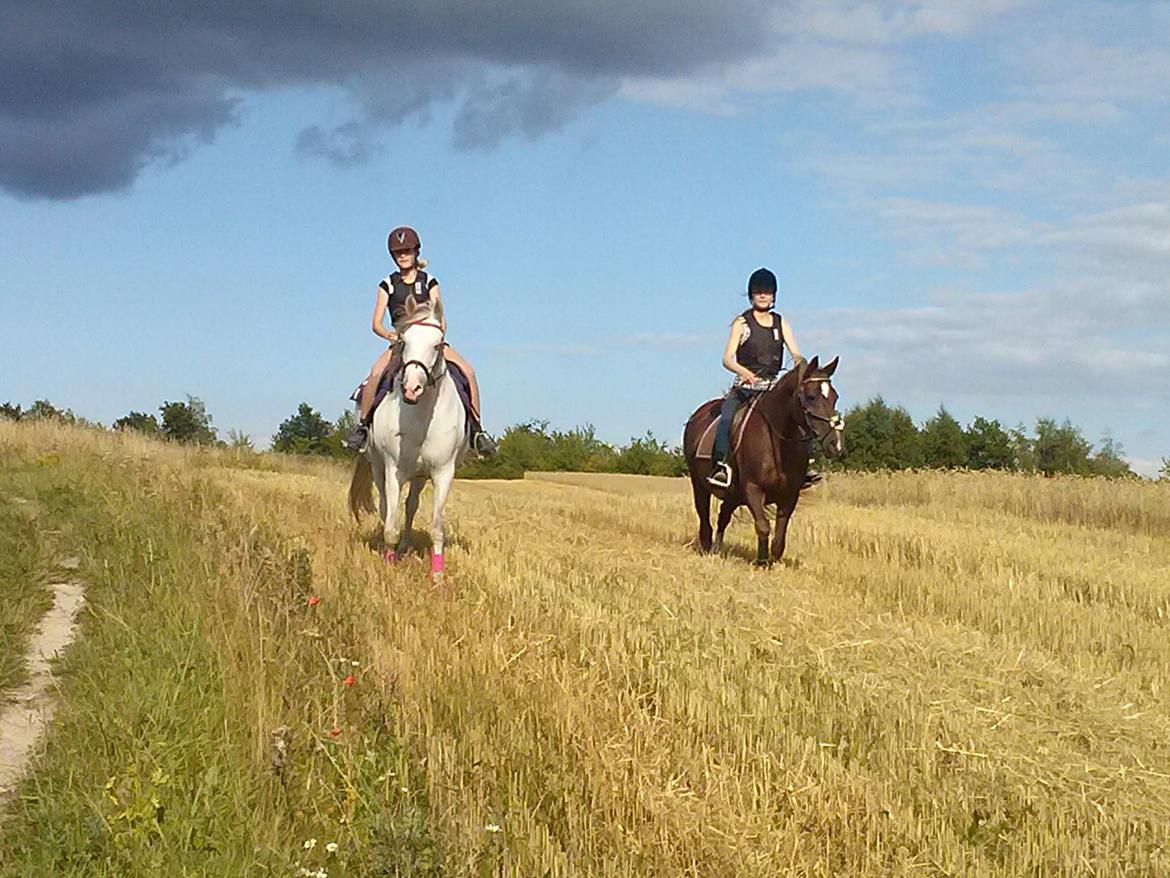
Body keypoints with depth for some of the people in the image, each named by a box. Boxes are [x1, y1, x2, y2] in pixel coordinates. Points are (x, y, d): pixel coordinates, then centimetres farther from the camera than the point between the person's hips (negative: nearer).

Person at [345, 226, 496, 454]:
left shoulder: (429, 282, 13)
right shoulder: (388, 285, 11)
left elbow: (440, 319, 5)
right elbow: (376, 323, 4)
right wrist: (390, 334, -19)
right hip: (400, 342, -1)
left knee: (467, 370, -22)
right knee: (376, 372, -32)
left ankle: (475, 429, -15)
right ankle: (362, 425, -20)